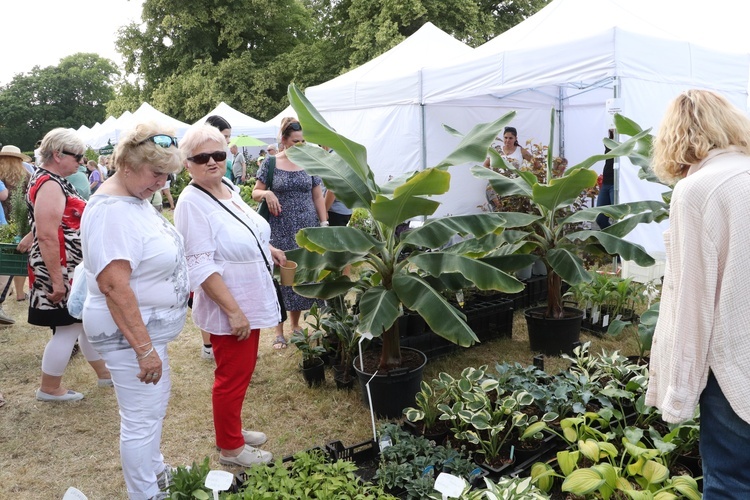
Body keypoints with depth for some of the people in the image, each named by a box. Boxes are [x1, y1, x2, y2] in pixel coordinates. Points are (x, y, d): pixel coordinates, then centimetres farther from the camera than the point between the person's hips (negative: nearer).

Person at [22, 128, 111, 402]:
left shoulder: (54, 180, 10)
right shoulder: (49, 185, -21)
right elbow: (47, 236, -26)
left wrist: (28, 242, 36)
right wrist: (56, 280, -26)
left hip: (74, 269, 10)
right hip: (61, 271, -10)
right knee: (68, 327, 0)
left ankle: (104, 373, 30)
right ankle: (49, 389, 15)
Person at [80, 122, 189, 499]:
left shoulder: (136, 198, 6)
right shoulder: (111, 211, -25)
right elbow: (114, 286, -29)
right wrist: (143, 347, -28)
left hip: (150, 326, 11)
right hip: (130, 331, -11)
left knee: (156, 404, 25)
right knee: (141, 420, 2)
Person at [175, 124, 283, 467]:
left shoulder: (229, 189, 6)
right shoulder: (192, 203, -19)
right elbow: (201, 267, -24)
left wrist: (268, 250, 10)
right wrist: (234, 311, -26)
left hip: (251, 303, 9)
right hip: (228, 309, -8)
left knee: (243, 372, 21)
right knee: (232, 377, 6)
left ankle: (233, 429, 39)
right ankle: (230, 448, 24)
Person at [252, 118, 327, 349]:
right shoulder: (271, 163, 0)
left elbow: (318, 197, 9)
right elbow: (255, 193, 5)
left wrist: (324, 223, 1)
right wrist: (266, 193, -17)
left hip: (307, 228, 2)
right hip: (280, 230, -2)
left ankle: (295, 325, 24)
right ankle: (279, 331, 11)